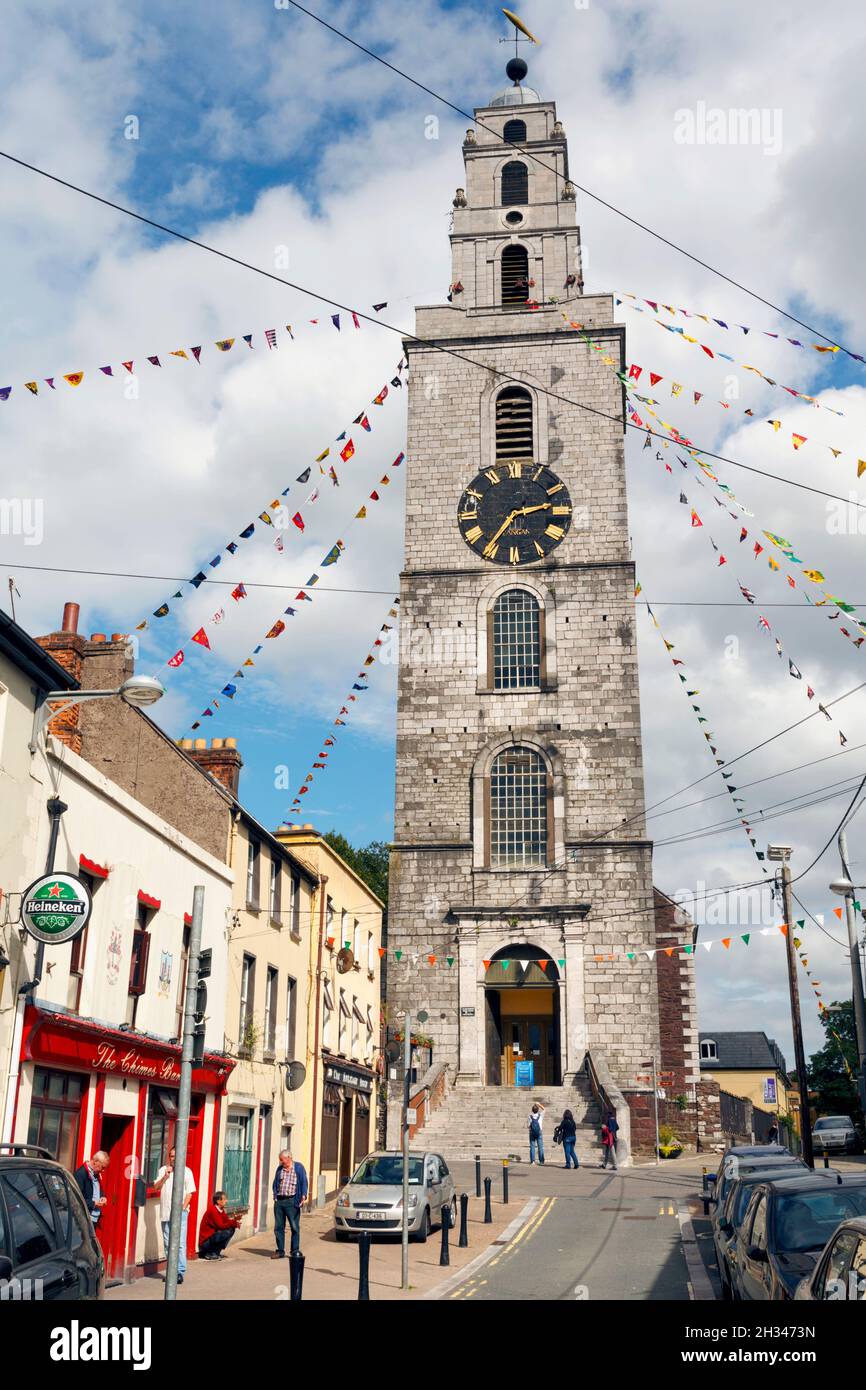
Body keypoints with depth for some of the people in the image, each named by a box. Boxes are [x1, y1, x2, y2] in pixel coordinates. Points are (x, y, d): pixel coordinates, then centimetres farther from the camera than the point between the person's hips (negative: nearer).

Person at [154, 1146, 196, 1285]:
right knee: (168, 1243, 10)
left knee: (180, 1243, -10)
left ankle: (180, 1272, -9)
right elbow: (156, 1187, 5)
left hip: (179, 1212, -4)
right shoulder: (163, 1170, 11)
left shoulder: (186, 1171, 0)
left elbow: (190, 1193, -2)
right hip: (165, 1212, 4)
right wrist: (165, 1176, -9)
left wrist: (183, 1208, -11)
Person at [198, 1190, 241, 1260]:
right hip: (205, 1241, -9)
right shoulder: (213, 1210, -20)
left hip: (213, 1236, 9)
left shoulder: (221, 1210, 9)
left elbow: (227, 1222, 7)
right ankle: (210, 1253, -11)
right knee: (228, 1232, -24)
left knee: (232, 1229, 4)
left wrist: (235, 1220, -13)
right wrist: (234, 1222, -19)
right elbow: (220, 1226, -24)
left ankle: (216, 1252, 8)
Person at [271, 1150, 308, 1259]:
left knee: (295, 1227, -1)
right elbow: (275, 1183, 19)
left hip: (292, 1201, -4)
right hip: (279, 1201, 4)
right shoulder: (280, 1169, 13)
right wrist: (275, 1195, 7)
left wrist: (303, 1196, -13)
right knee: (278, 1227, 6)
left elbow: (304, 1183, -2)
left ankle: (295, 1251, 9)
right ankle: (280, 1251, 16)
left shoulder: (299, 1168, 0)